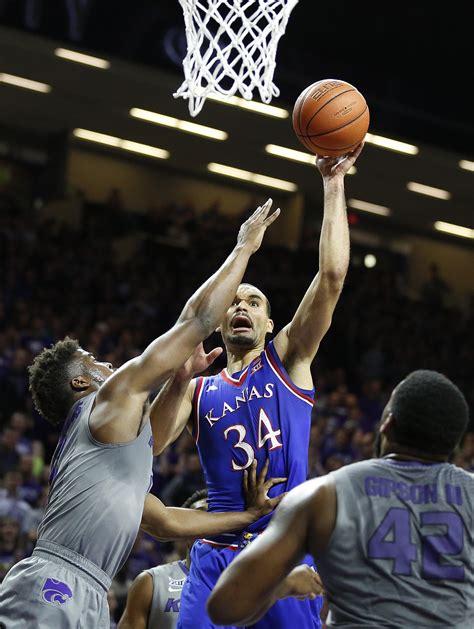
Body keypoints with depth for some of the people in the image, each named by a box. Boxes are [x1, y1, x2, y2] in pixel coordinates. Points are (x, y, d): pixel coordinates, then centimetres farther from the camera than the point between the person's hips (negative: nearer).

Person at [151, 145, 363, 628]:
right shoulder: (199, 391, 16)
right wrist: (179, 379, -14)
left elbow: (332, 276, -1)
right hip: (218, 553, 2)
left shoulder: (288, 359, 10)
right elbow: (147, 445, -1)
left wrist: (333, 185, -4)